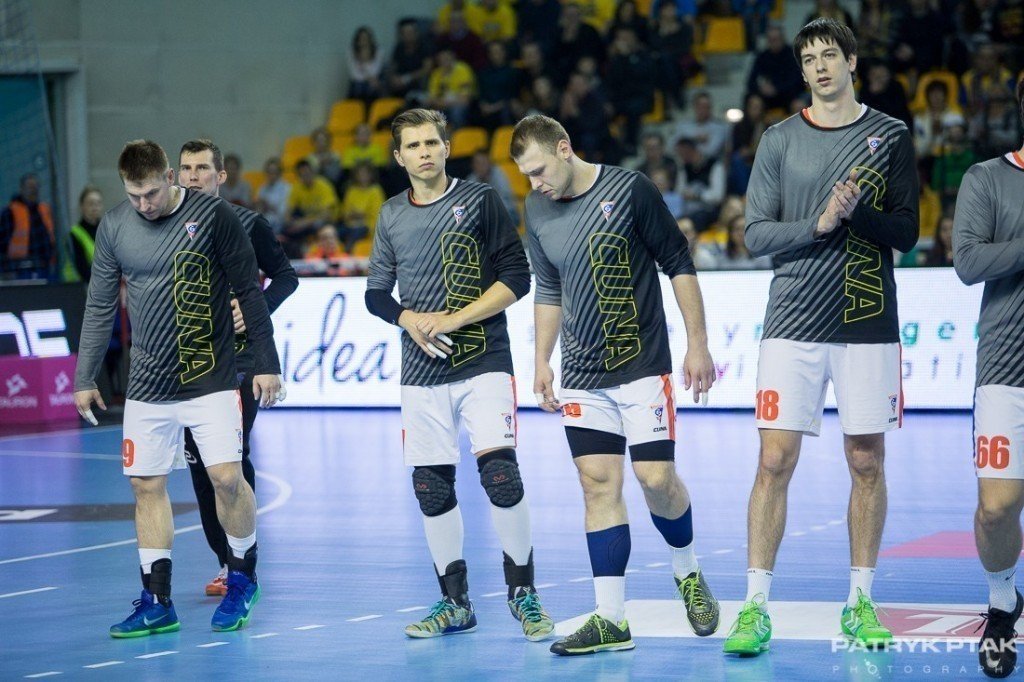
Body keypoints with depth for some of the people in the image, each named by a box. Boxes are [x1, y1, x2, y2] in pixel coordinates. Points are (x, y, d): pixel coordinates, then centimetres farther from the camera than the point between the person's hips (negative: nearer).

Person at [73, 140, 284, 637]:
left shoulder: (214, 216, -7)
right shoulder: (113, 227, 2)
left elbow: (249, 293, -2)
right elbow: (99, 307, 10)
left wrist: (266, 364, -3)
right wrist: (84, 379, 9)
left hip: (211, 378, -3)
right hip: (147, 386, 3)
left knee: (226, 477, -12)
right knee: (146, 485, 2)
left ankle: (243, 577, 11)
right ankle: (156, 605, 9)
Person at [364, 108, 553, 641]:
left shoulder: (480, 201, 0)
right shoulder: (392, 216, 11)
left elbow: (516, 278, -5)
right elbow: (376, 293, 16)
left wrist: (453, 319, -12)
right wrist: (411, 320, -5)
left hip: (483, 363, -4)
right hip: (422, 372, 4)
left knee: (500, 473, -16)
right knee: (431, 487, 3)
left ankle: (522, 591, -2)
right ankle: (455, 603, 15)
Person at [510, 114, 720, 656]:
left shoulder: (629, 189, -10)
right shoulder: (537, 210, 5)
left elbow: (679, 264, -5)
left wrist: (697, 344, -7)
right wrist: (541, 362, 14)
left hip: (643, 365, -4)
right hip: (581, 374, 4)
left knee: (657, 479, -9)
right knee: (598, 484, -1)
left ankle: (688, 573, 20)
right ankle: (611, 620, -1)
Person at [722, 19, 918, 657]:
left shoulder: (891, 135, 5)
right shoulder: (780, 141, 5)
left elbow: (907, 230, 1)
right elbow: (757, 234, 1)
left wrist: (859, 213, -17)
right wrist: (818, 223, -15)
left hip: (868, 324, 0)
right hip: (794, 324, 0)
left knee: (867, 462, 4)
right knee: (775, 461, -4)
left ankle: (861, 601, 14)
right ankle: (756, 606, -1)